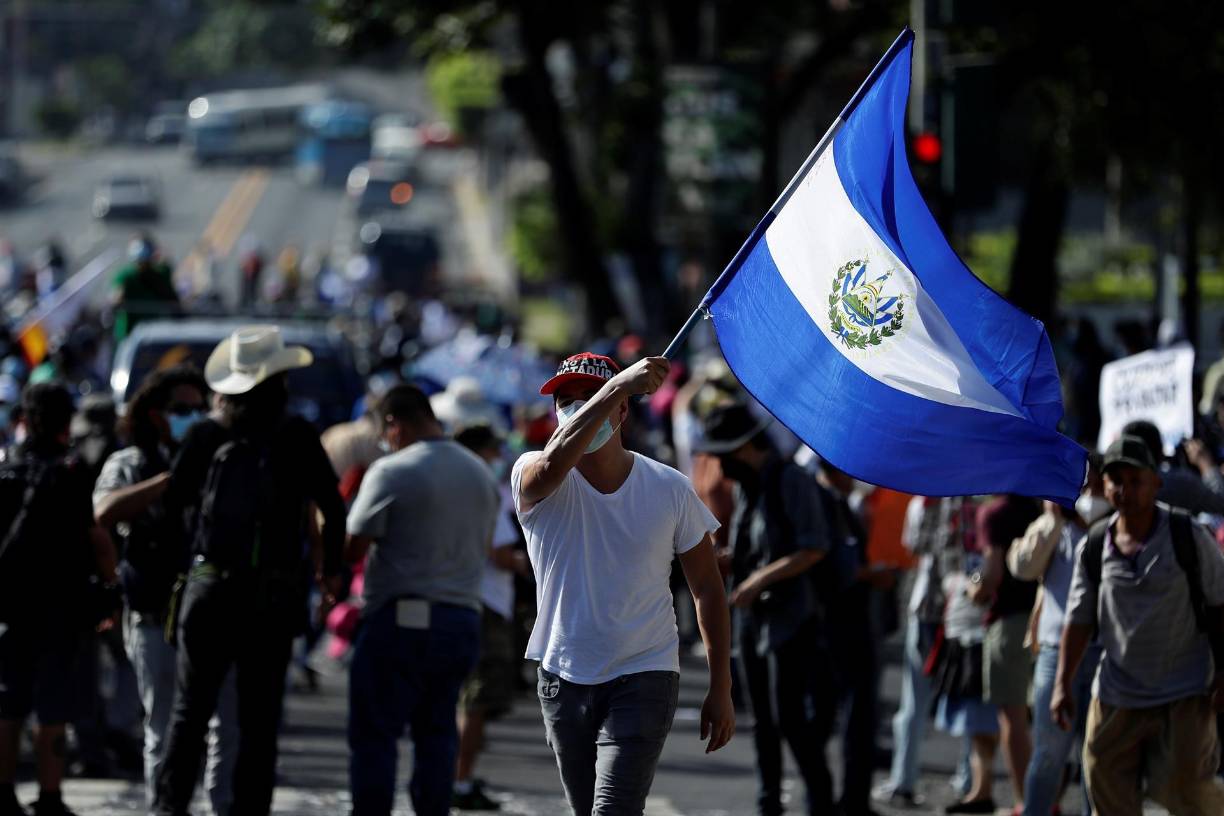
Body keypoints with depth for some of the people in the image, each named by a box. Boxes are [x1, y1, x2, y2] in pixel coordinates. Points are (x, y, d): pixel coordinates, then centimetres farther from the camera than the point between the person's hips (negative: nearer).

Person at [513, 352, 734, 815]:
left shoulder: (669, 489, -3)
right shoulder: (533, 478, -6)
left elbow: (707, 589, 4)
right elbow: (550, 467, -33)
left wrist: (720, 690, 1)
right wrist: (617, 386, -37)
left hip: (644, 678, -2)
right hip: (564, 681, 2)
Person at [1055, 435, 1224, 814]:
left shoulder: (1188, 537, -7)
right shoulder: (1094, 548, 0)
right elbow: (1079, 619, 7)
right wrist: (1063, 684, 1)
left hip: (1185, 693, -3)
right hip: (1117, 693, 3)